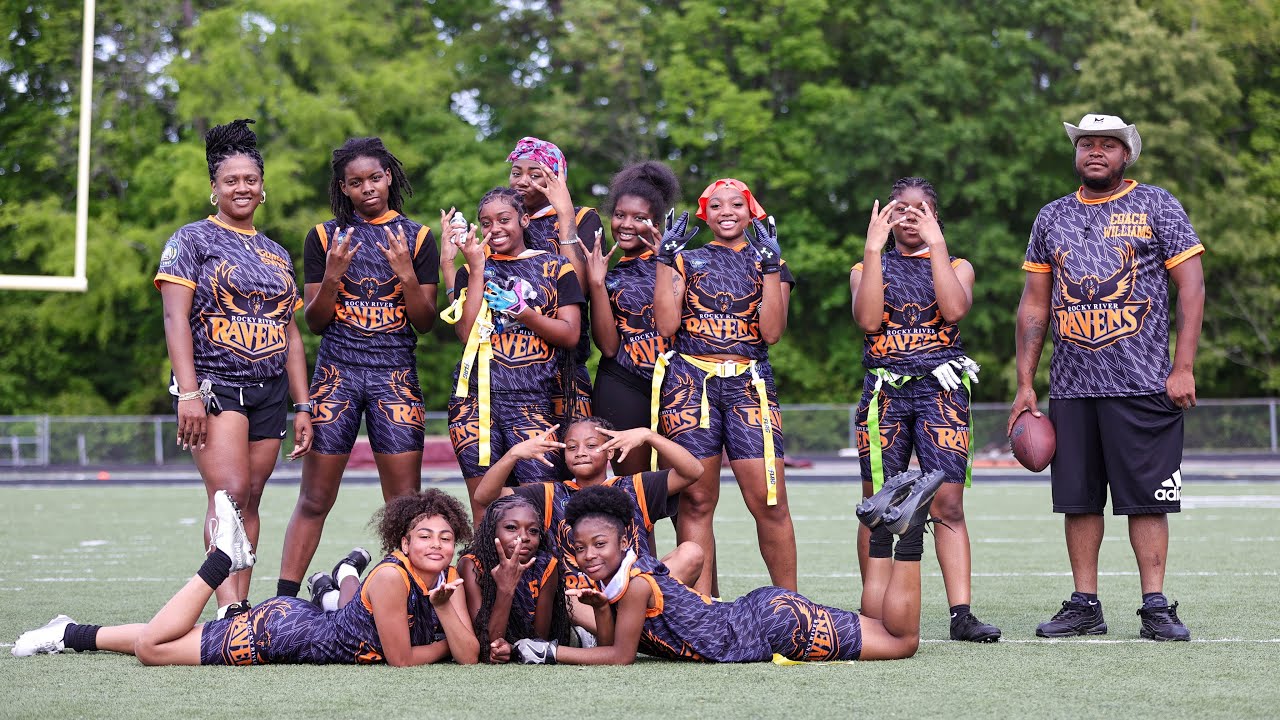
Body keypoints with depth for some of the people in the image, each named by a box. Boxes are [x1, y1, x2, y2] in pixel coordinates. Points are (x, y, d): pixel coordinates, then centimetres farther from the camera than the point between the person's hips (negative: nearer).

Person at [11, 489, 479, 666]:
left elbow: (468, 656, -11)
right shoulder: (391, 576, -28)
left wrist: (443, 607, -25)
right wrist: (444, 646, -9)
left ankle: (75, 635, 34)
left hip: (312, 626, 6)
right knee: (150, 647, -9)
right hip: (278, 629, -6)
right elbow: (402, 658, -24)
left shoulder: (447, 579, -6)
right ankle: (224, 557, 9)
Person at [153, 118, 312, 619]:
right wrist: (188, 392, -18)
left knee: (250, 501, 3)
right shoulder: (192, 240, 3)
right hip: (214, 385, -5)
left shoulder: (277, 255, 19)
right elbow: (175, 318, -7)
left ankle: (241, 605, 5)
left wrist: (303, 407, 14)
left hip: (269, 391, 6)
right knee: (230, 492, -20)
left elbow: (291, 335, 21)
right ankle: (229, 607, -28)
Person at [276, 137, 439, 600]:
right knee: (314, 501, -3)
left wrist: (406, 273, -12)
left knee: (406, 503, -4)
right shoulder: (325, 237, 7)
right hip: (337, 371, 0)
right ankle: (283, 601, -1)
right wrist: (332, 275, -11)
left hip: (396, 374, 0)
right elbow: (314, 322, 6)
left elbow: (425, 323, 4)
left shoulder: (416, 238, 6)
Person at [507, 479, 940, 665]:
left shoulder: (635, 582, -24)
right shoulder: (610, 578, 0)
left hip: (779, 623, -8)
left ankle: (908, 526, 8)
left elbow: (620, 657, -20)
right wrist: (602, 609, -15)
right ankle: (886, 521, 28)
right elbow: (610, 648, 3)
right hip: (756, 611, 8)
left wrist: (550, 652, -19)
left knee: (902, 641, 1)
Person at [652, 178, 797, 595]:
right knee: (696, 501, -3)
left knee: (769, 502, -10)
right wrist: (665, 259, 1)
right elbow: (667, 325, 1)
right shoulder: (687, 261, 15)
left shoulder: (768, 263, 14)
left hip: (749, 384, 0)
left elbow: (771, 331, 0)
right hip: (691, 383, 0)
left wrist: (770, 266, -5)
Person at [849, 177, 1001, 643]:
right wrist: (874, 247, -9)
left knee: (948, 505, -8)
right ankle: (873, 620, 4)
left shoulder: (957, 266, 13)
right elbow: (868, 320, -7)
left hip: (941, 390, 0)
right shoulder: (867, 268, 13)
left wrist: (936, 245, -10)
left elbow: (954, 310, -9)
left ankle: (961, 614, -9)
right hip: (886, 391, 1)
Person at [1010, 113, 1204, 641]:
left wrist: (1183, 367, -9)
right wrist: (1025, 383, 10)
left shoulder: (1156, 207, 4)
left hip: (1143, 382, -4)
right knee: (1078, 498, 4)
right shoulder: (1052, 218, 15)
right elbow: (1034, 305, 16)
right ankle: (1085, 605, 12)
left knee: (1146, 497, -4)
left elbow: (1191, 287, -1)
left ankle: (1155, 606, 0)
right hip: (1071, 386, 4)